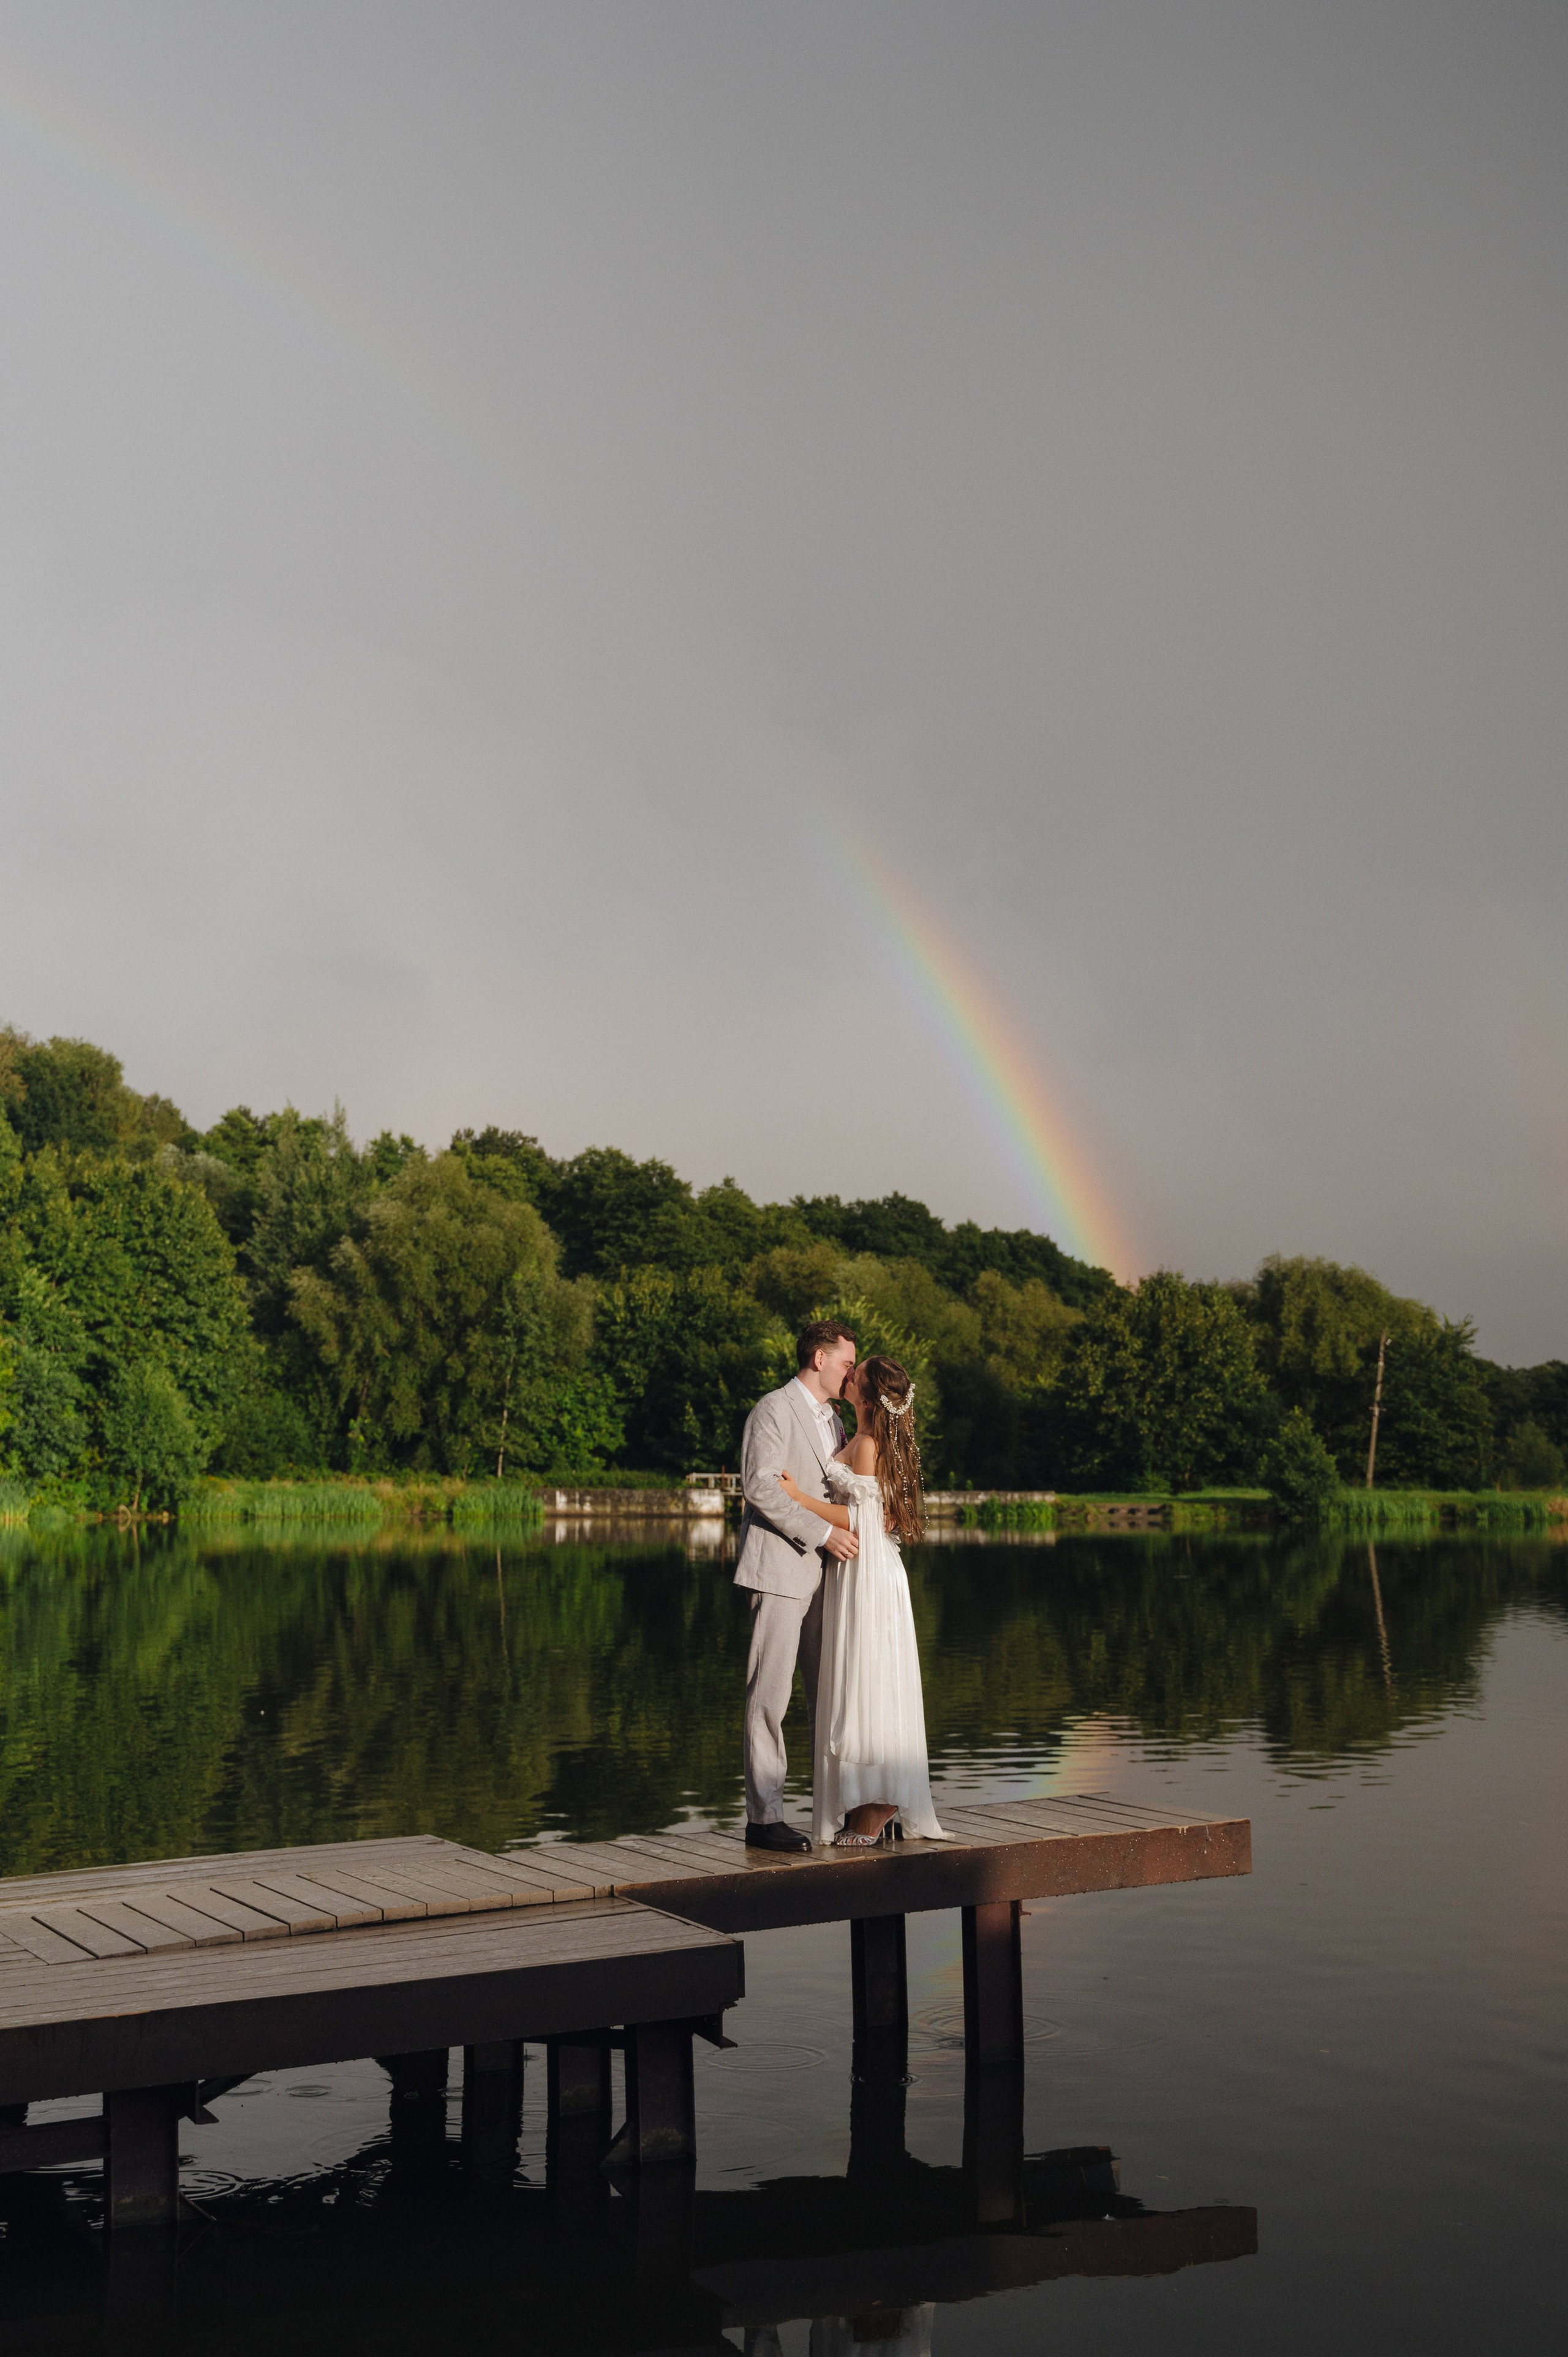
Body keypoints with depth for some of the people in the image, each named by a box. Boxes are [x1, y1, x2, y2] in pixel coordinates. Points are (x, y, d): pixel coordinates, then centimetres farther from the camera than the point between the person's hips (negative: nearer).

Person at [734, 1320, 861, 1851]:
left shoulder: (831, 1420, 20)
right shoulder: (774, 1409, -8)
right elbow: (760, 1486, -18)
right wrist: (824, 1533, -19)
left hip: (824, 1570, 8)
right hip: (780, 1571, -8)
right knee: (770, 1694, -5)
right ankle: (763, 1818, -1)